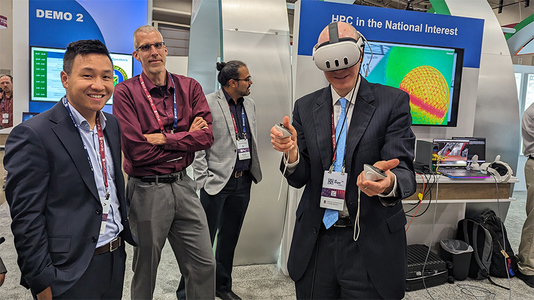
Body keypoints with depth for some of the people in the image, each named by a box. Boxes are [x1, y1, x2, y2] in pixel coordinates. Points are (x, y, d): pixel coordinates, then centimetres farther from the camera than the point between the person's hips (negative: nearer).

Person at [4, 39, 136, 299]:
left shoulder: (112, 124, 5)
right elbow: (26, 219, -15)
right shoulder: (33, 135, -16)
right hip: (70, 275, -7)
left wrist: (126, 231, 14)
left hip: (116, 259, 7)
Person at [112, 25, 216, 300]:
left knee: (204, 266, 10)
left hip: (183, 185, 3)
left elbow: (206, 137, -7)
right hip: (146, 190, -3)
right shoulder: (126, 92, -7)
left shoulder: (190, 87, 5)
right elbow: (135, 150, -16)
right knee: (145, 270, 16)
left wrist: (163, 138, -16)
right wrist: (185, 138, -10)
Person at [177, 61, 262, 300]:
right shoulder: (208, 103, -9)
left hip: (243, 182, 6)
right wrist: (203, 180, -12)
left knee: (230, 237, 17)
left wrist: (253, 171, 13)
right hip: (217, 182, -6)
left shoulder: (249, 104, 11)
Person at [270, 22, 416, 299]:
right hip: (315, 242, 3)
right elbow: (300, 178, 2)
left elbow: (403, 171, -11)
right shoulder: (305, 107, 4)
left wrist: (388, 182, -35)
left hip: (371, 247, -2)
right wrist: (291, 153, -21)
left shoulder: (393, 102, -5)